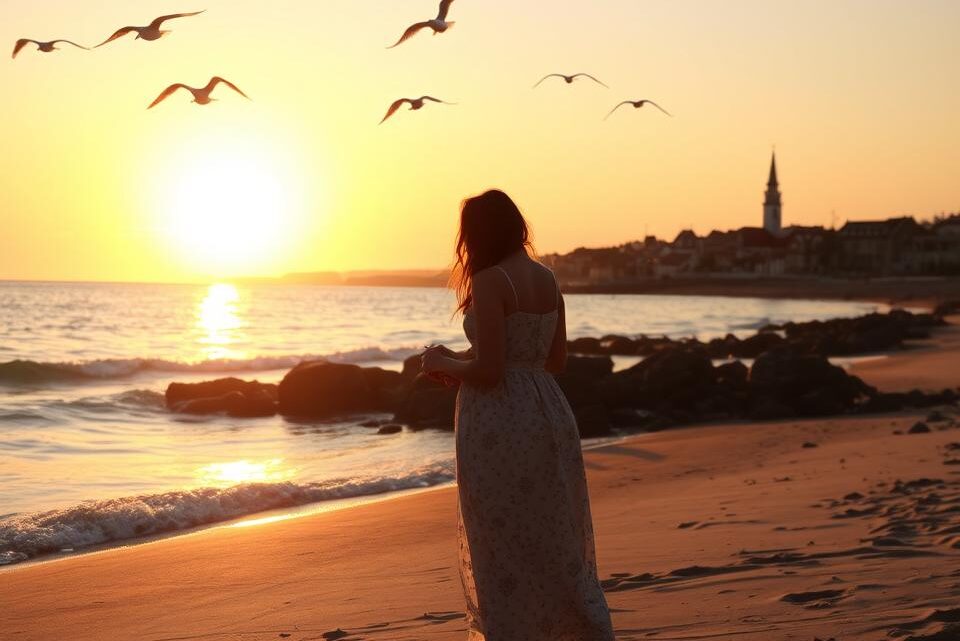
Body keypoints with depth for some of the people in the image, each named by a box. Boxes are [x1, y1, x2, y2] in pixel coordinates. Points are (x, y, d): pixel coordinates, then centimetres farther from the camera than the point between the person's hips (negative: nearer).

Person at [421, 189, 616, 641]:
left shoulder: (489, 282, -14)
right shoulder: (547, 278, 8)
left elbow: (487, 371, -20)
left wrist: (443, 363, 0)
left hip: (499, 421, -8)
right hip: (547, 413, 8)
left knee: (503, 549, 4)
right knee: (557, 542, 17)